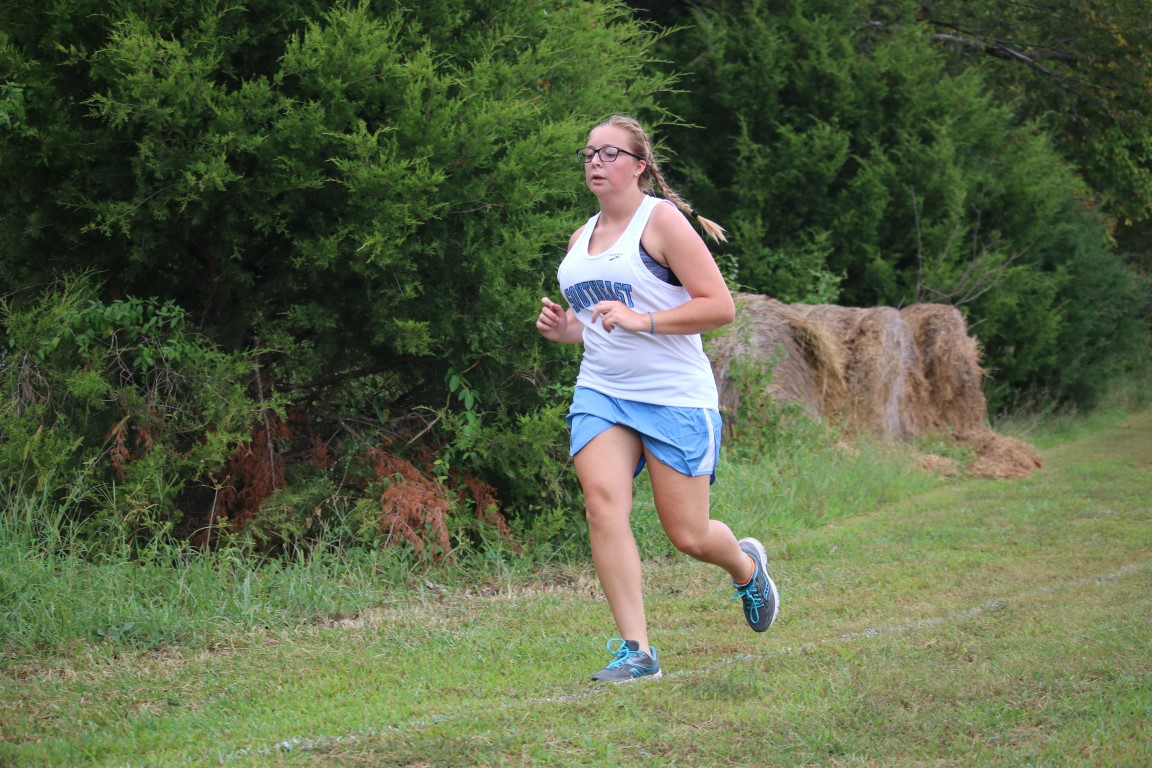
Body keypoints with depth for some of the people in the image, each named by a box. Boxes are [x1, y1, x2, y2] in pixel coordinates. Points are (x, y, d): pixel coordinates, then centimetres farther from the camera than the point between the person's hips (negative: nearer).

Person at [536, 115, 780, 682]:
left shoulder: (661, 220, -7)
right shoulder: (581, 239, 14)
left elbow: (720, 307, -12)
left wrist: (640, 321, -21)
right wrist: (564, 328, 5)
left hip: (676, 397, -5)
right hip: (600, 392, 5)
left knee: (687, 535, -1)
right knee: (603, 504, -18)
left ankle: (747, 566, 36)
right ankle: (635, 650, -15)